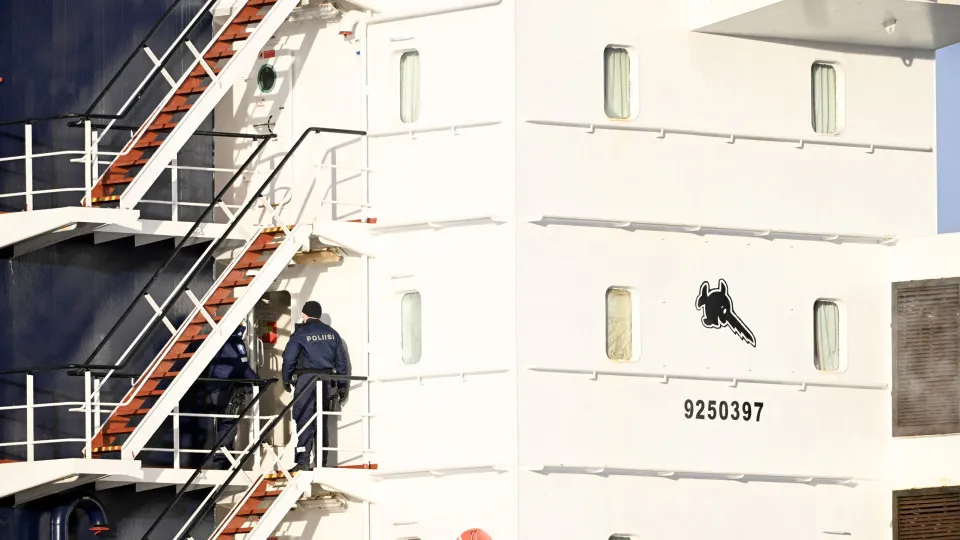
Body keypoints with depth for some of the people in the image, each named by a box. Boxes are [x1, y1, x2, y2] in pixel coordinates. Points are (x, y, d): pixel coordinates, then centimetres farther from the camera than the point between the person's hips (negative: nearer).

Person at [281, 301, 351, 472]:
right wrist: (343, 386, 18)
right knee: (321, 421, 12)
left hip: (306, 380, -5)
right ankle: (321, 461, 13)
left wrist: (286, 380, 5)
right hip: (327, 380, 5)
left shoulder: (300, 333, -4)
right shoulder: (331, 333, 11)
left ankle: (303, 461, -13)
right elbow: (342, 361, 13)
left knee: (304, 419, -5)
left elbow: (289, 358, -7)